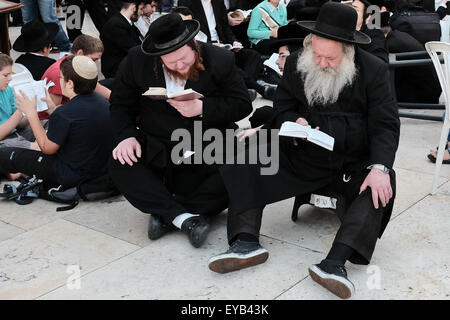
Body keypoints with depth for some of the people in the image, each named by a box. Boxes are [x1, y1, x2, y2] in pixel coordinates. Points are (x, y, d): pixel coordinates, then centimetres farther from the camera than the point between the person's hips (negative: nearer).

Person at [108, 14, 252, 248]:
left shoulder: (220, 60, -8)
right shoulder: (137, 61, -4)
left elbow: (242, 104, -7)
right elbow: (120, 104, 5)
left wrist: (202, 108, -22)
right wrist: (126, 136, -15)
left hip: (208, 154, -1)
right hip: (156, 148, 1)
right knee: (119, 166, -26)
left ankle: (165, 215, -17)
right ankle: (184, 218, -27)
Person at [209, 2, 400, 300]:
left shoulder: (374, 71, -6)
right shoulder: (296, 64, 1)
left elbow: (385, 125, -10)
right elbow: (283, 108, 11)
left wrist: (380, 167, -27)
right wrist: (295, 121, -15)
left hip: (354, 164, -2)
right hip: (302, 156, 3)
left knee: (381, 188, -33)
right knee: (247, 155, -15)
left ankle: (335, 262, -42)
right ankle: (246, 243, -26)